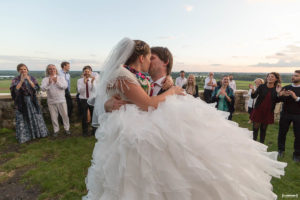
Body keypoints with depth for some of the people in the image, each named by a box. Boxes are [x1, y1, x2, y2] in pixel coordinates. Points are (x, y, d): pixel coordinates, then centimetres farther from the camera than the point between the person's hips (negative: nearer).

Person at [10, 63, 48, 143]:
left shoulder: (32, 78, 3)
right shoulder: (15, 79, -2)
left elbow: (36, 88, -9)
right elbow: (14, 90, -16)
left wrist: (29, 80, -20)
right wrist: (21, 81, -23)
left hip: (32, 101, 2)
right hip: (21, 102, -2)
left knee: (36, 117, 8)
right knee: (22, 119, 2)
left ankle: (39, 132, 23)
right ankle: (24, 136, 15)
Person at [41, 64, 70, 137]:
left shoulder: (61, 78, 5)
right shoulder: (45, 79, 5)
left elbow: (65, 86, -9)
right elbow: (43, 88, -9)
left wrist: (57, 82, -19)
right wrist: (49, 83, -23)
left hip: (61, 100, 0)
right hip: (51, 101, 1)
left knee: (65, 115, 4)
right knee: (54, 116, 7)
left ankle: (67, 128, 20)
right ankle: (56, 130, 23)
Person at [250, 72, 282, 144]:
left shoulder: (276, 89, -1)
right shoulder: (261, 86, -5)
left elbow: (277, 101, -3)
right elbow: (253, 96, -11)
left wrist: (278, 93, -19)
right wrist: (253, 90, -30)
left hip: (268, 112, 2)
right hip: (258, 111, -1)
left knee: (264, 129, 11)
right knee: (255, 128, 0)